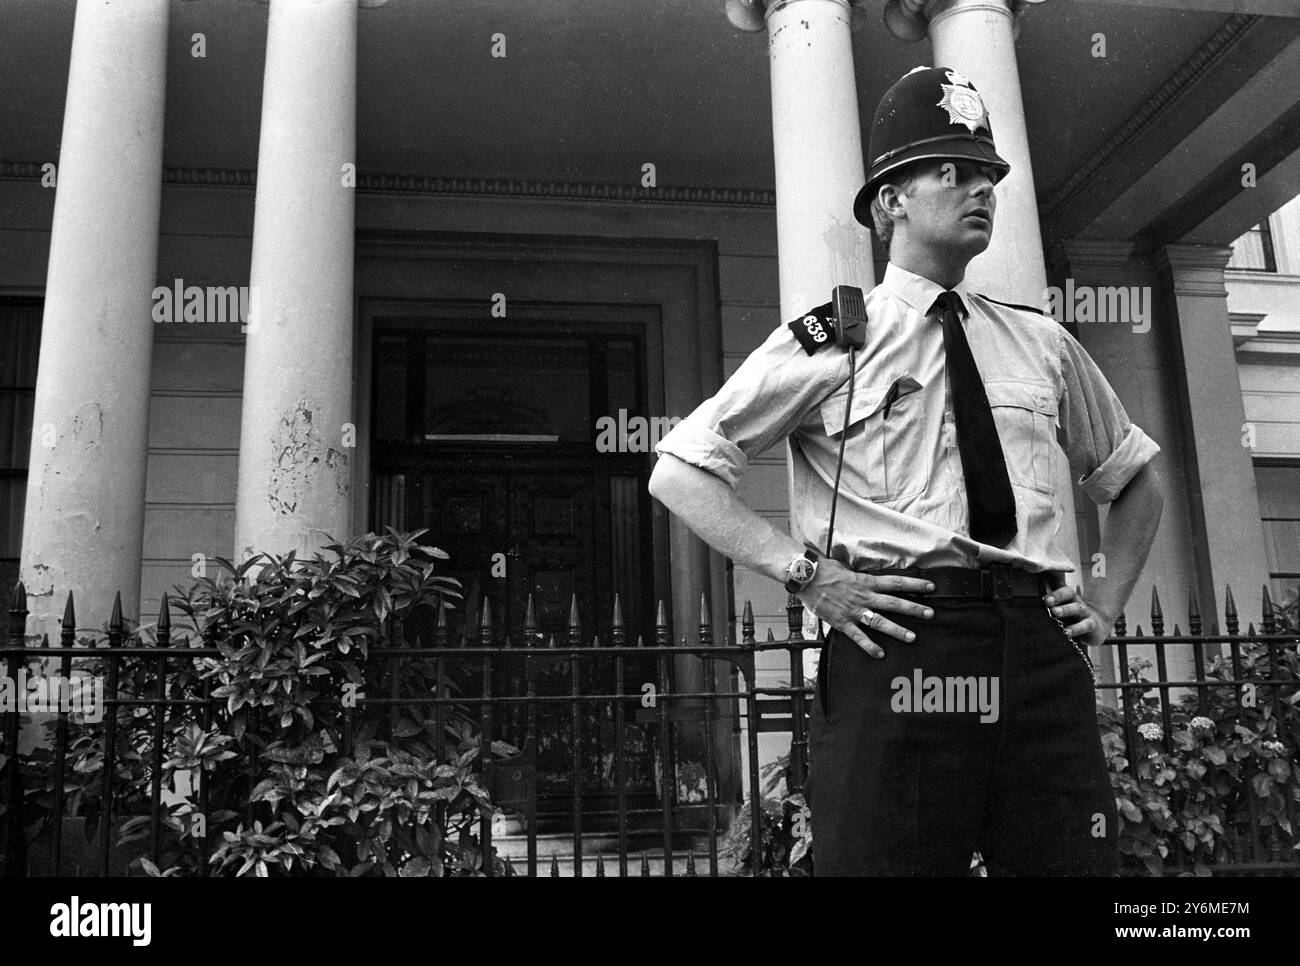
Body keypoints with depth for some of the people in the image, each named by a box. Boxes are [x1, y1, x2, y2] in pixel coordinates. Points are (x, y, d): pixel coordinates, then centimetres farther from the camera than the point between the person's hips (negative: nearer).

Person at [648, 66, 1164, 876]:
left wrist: (1108, 603, 17)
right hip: (895, 655, -4)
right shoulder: (828, 343, 4)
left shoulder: (1044, 345, 17)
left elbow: (1136, 478, 32)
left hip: (1044, 658, 5)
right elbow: (679, 471, 1)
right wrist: (803, 571, -8)